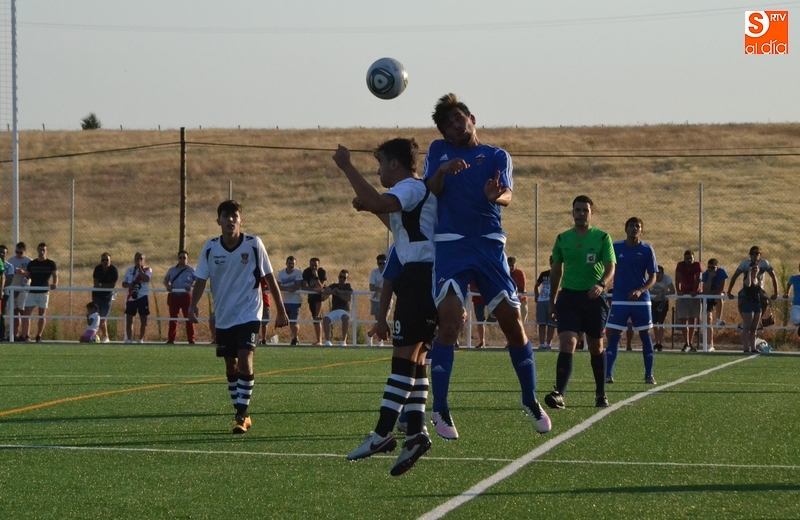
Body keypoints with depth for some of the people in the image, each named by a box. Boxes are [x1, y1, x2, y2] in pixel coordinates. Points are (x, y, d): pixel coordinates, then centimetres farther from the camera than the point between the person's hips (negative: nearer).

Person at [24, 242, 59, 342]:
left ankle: (39, 336, 13)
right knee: (27, 313, -7)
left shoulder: (51, 264, 1)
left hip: (44, 292, -2)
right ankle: (25, 335, -6)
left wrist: (55, 284, -26)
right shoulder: (31, 264, 8)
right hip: (32, 292, 2)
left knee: (42, 315, 4)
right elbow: (27, 276, 13)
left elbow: (55, 275, -7)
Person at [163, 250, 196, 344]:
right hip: (174, 296, 3)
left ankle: (191, 340, 0)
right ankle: (171, 339, 8)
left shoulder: (191, 270, 2)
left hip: (186, 296, -3)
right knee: (173, 318, 4)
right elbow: (166, 280, 19)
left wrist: (192, 286, -19)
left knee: (189, 318, -3)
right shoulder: (172, 270, 12)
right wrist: (167, 286, -3)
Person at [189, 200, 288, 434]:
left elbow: (269, 278, -3)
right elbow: (201, 279, -3)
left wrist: (281, 310, -2)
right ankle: (242, 415, 22)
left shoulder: (253, 244, -11)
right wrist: (193, 305, -20)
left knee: (245, 359, -19)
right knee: (231, 366, 10)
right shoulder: (210, 247, -5)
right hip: (223, 316, 4)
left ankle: (242, 414, -15)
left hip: (248, 314, -4)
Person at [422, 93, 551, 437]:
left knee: (513, 324, 2)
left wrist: (496, 195, -32)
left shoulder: (497, 156, 9)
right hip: (451, 245, -1)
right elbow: (430, 190, -3)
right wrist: (443, 171, -23)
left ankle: (531, 401, 19)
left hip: (490, 245, 1)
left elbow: (507, 196, -8)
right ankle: (440, 411, -9)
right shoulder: (438, 151, 12)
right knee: (449, 324, -15)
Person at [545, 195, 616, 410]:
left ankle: (601, 393, 25)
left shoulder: (602, 238, -1)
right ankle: (559, 394, -26)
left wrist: (601, 285, -30)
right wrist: (552, 301, 17)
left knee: (596, 347, 10)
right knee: (567, 343, -15)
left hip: (593, 298, -1)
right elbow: (556, 270, 16)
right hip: (568, 296, 1)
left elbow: (610, 267, -10)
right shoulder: (563, 239, 7)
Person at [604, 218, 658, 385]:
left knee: (645, 336, 3)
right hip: (619, 300, 0)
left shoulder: (647, 250, -2)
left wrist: (640, 291, -17)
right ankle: (608, 374, 0)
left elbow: (652, 277, -2)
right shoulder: (616, 247, 0)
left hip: (641, 300, 0)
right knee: (613, 336, -3)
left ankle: (649, 375, 10)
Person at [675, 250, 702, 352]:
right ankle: (686, 344, -8)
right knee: (684, 320, -7)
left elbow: (697, 279, -13)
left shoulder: (697, 265, -5)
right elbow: (677, 278, -13)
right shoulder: (680, 265, -4)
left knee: (693, 320, 3)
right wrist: (678, 290, -28)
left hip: (694, 295, 0)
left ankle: (691, 343, 10)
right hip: (683, 294, 0)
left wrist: (694, 291, -26)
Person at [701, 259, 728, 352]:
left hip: (718, 296, 0)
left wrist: (709, 292, -19)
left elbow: (721, 289, -21)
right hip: (708, 298, 0)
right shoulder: (706, 274, -16)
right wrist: (710, 277, -32)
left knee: (719, 296, -35)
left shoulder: (722, 272, -20)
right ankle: (710, 345, -7)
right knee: (708, 318, -10)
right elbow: (705, 290, -26)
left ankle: (719, 319, -17)